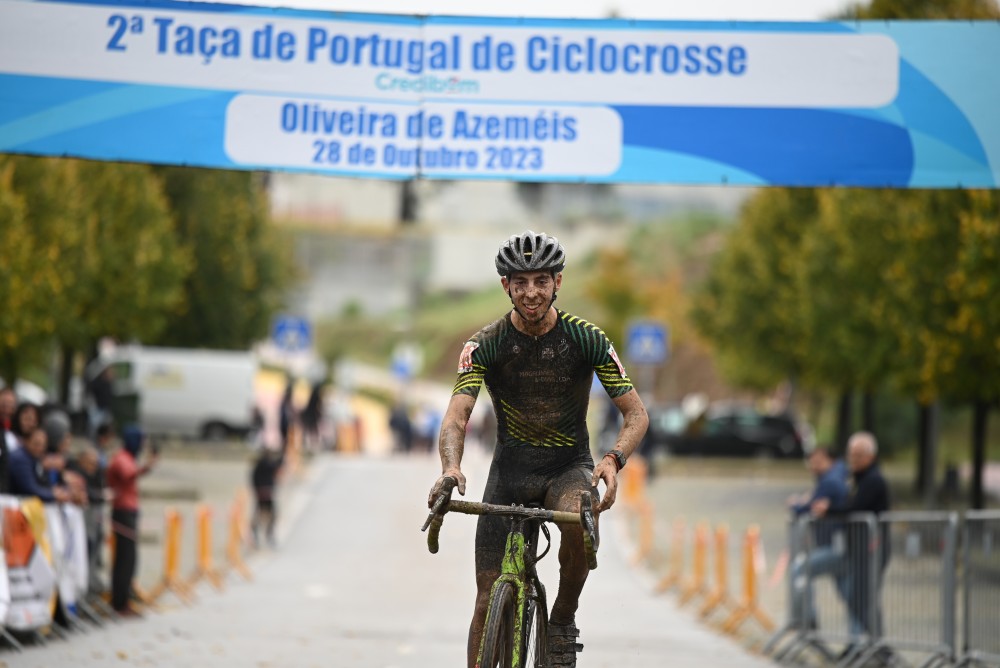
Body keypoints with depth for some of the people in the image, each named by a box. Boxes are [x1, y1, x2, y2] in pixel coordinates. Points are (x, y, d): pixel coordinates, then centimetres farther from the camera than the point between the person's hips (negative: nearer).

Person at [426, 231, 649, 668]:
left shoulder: (586, 339, -13)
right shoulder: (486, 345, -13)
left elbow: (636, 413, -12)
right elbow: (456, 416, -23)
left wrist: (614, 460, -33)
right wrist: (451, 466, -45)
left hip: (569, 467, -1)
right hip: (511, 468, 1)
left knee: (578, 523, -36)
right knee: (488, 599, -4)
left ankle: (563, 622, -12)